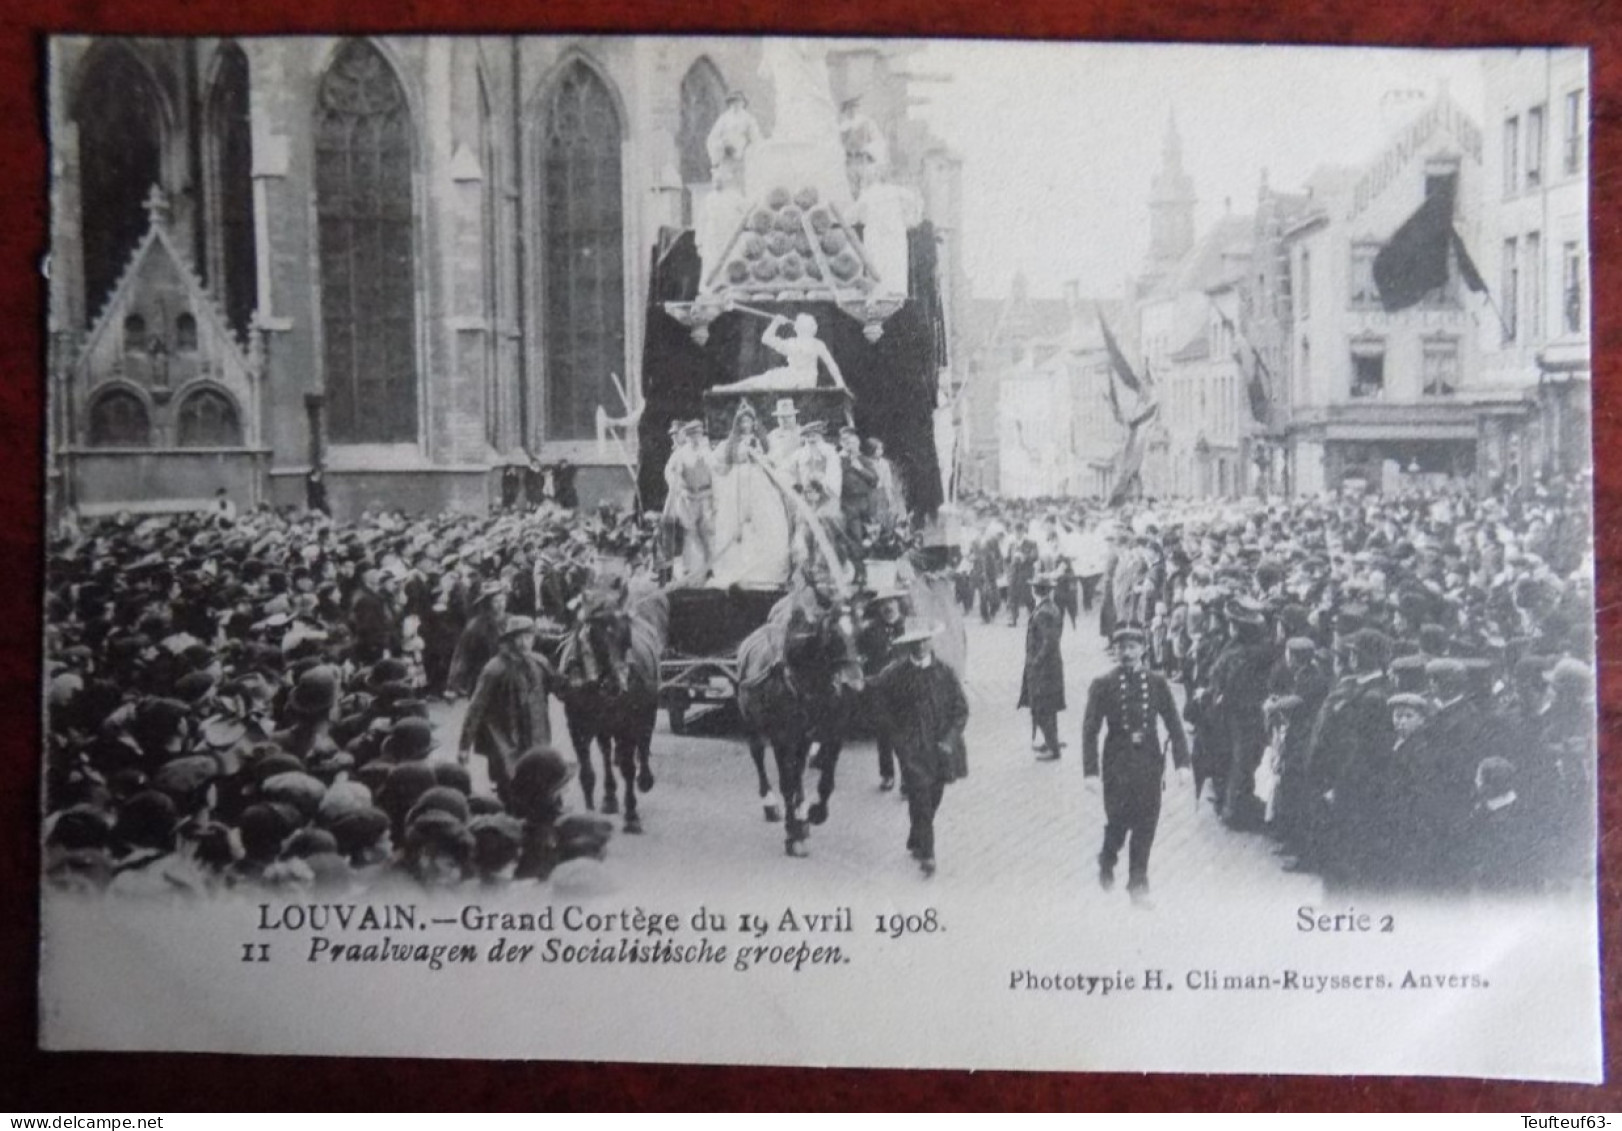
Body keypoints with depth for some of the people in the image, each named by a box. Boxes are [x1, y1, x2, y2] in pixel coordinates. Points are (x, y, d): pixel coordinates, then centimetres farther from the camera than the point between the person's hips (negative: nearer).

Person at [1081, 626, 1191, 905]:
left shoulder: (1157, 682, 2)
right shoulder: (1103, 685, -5)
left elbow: (1174, 724, 4)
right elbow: (1090, 730, -6)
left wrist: (1182, 762, -4)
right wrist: (1091, 771, -12)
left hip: (1150, 763, 2)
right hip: (1118, 764, -2)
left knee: (1146, 825, 4)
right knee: (1118, 822, 0)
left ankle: (1138, 883, 19)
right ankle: (1107, 864, 31)